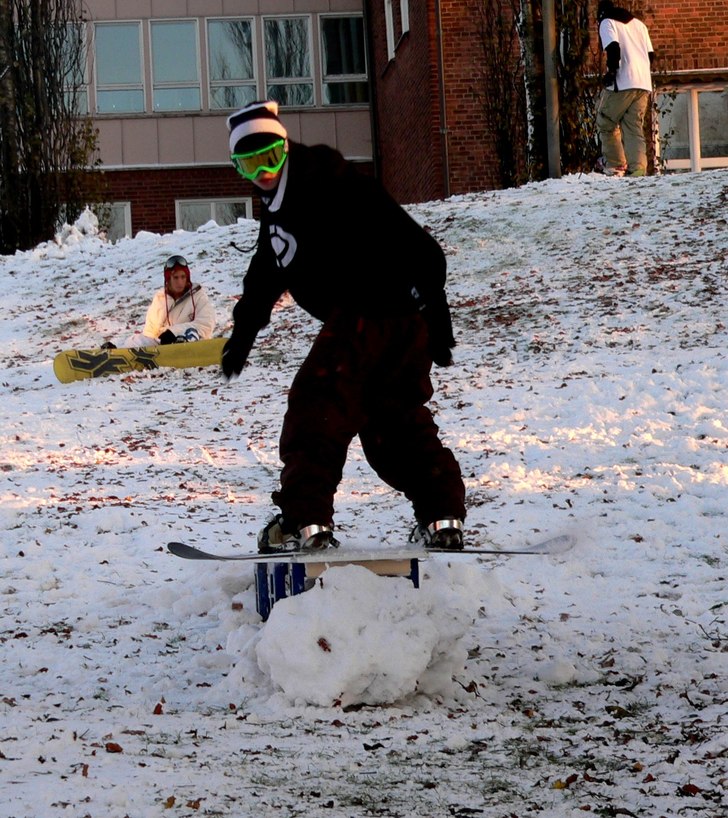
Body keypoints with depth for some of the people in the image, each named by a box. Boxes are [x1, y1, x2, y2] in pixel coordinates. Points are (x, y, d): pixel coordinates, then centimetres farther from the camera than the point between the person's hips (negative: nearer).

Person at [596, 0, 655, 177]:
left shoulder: (607, 23, 5)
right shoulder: (638, 23, 24)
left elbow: (613, 48, -13)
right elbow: (651, 55, 19)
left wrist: (611, 72, -6)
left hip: (622, 83, -6)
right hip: (643, 84, 6)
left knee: (606, 124, 8)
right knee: (634, 127, 4)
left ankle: (616, 165, 2)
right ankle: (638, 168, -12)